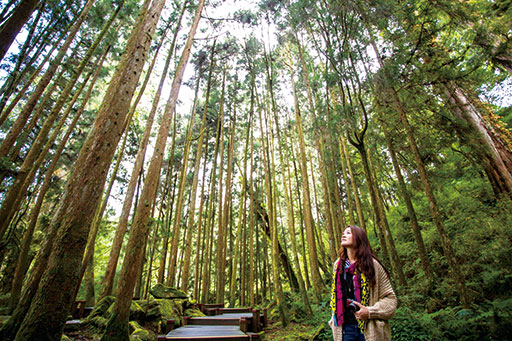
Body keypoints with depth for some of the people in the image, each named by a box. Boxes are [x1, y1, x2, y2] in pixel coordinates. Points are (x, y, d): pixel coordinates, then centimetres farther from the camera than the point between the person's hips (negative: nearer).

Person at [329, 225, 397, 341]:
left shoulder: (371, 264, -8)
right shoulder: (338, 265, 5)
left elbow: (390, 298, -5)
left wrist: (370, 312, -17)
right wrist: (335, 318, 12)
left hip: (370, 330, -3)